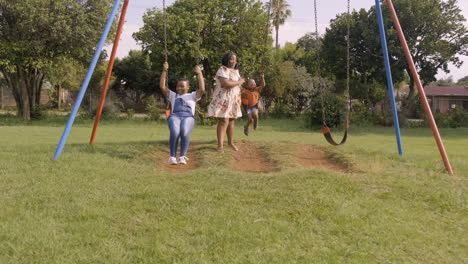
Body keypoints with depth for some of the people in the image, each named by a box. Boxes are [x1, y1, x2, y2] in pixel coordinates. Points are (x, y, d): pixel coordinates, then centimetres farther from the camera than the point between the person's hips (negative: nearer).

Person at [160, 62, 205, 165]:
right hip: (174, 117, 1)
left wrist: (199, 73, 8)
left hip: (188, 117, -1)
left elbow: (202, 89, 7)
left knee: (185, 132, -37)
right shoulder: (173, 95, 29)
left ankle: (182, 156, -26)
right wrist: (164, 71, 12)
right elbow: (162, 87, 18)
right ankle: (172, 156, -26)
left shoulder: (192, 96, 24)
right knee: (175, 132, -36)